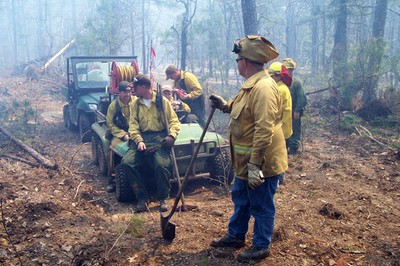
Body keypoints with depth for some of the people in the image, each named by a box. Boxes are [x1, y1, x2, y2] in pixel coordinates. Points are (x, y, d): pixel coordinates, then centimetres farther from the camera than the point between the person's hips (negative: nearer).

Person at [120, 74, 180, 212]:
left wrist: (172, 135, -17)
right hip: (142, 137, 3)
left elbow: (174, 121, 3)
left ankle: (163, 198, -6)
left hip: (160, 137, -3)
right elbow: (133, 125, 5)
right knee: (127, 162, -22)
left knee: (161, 164, -31)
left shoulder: (162, 101, 6)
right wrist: (139, 141, -13)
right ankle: (142, 197, -8)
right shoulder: (135, 104, 15)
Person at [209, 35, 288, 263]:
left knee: (261, 206, 8)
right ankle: (236, 236, 41)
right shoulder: (252, 84, 10)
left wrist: (255, 165, -29)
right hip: (247, 160, 10)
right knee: (240, 199, 23)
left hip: (261, 163, -10)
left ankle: (261, 247, 26)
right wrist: (225, 106, 11)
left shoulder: (264, 87, -25)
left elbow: (264, 131, -29)